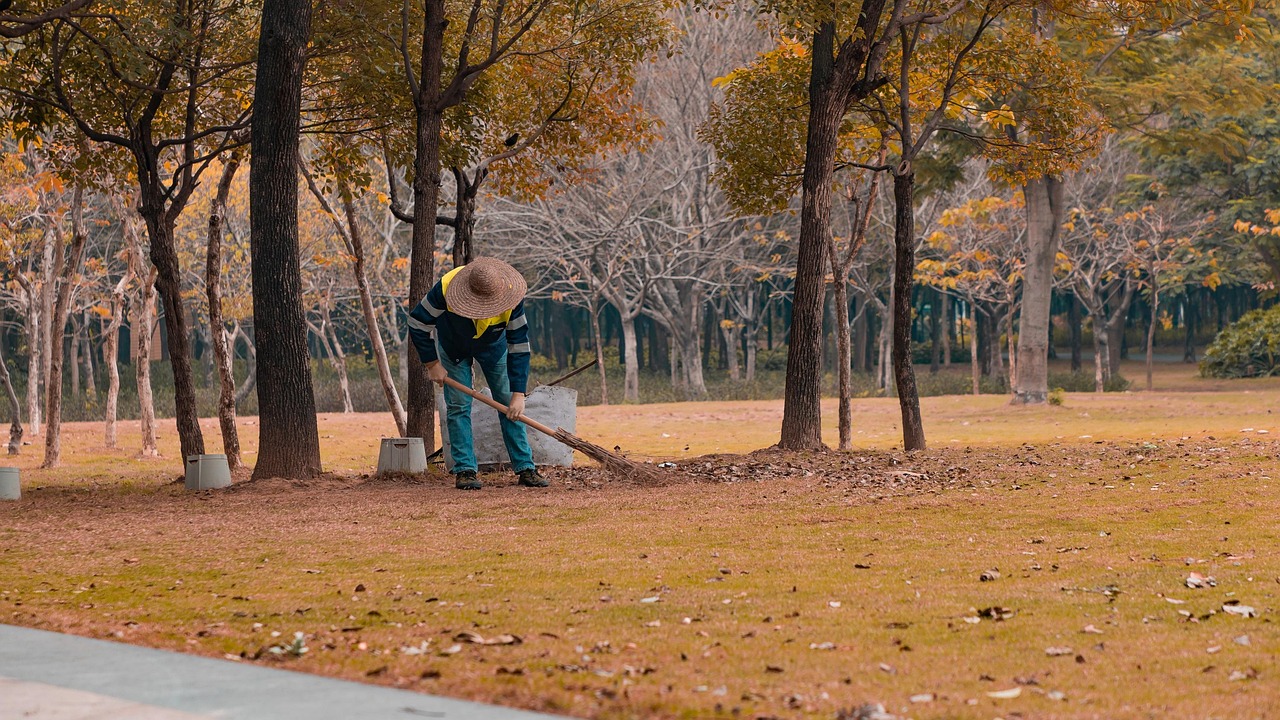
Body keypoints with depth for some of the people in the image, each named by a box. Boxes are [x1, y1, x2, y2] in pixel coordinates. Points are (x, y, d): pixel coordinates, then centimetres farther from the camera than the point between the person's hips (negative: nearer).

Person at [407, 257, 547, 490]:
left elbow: (519, 346, -28)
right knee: (458, 406, -8)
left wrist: (518, 393, -29)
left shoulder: (511, 298, -35)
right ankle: (465, 470, -4)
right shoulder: (446, 287, -38)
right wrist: (432, 364, -19)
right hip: (453, 346, -1)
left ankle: (525, 468, 1)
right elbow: (418, 323, -24)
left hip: (493, 346, 1)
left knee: (509, 405, -3)